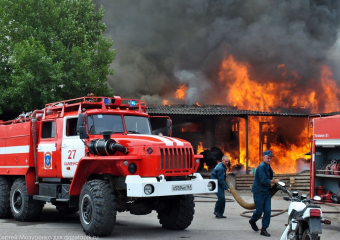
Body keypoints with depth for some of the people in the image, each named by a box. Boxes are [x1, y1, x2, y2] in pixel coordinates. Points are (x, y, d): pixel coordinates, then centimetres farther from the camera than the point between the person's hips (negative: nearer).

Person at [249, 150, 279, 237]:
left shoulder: (268, 167, 11)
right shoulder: (261, 167, -17)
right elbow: (264, 181, -22)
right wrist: (274, 181, -13)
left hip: (267, 192, 8)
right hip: (259, 192, -8)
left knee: (267, 211, 1)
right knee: (259, 210, 1)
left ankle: (264, 229, 7)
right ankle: (252, 221, 32)